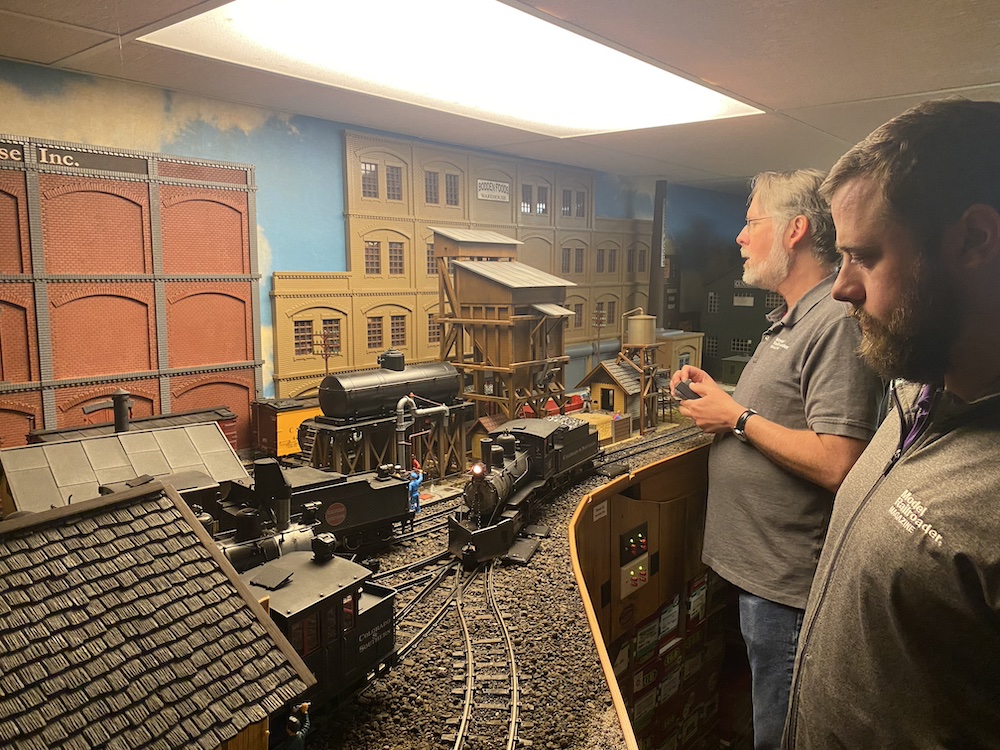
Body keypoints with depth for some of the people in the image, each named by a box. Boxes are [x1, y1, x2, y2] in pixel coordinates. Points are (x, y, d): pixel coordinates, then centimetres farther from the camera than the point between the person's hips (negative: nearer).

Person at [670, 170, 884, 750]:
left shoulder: (838, 320, -21)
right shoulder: (792, 319, 13)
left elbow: (836, 464, -29)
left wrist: (736, 418, -19)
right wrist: (720, 396, 7)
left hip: (788, 581, -10)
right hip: (759, 564, 10)